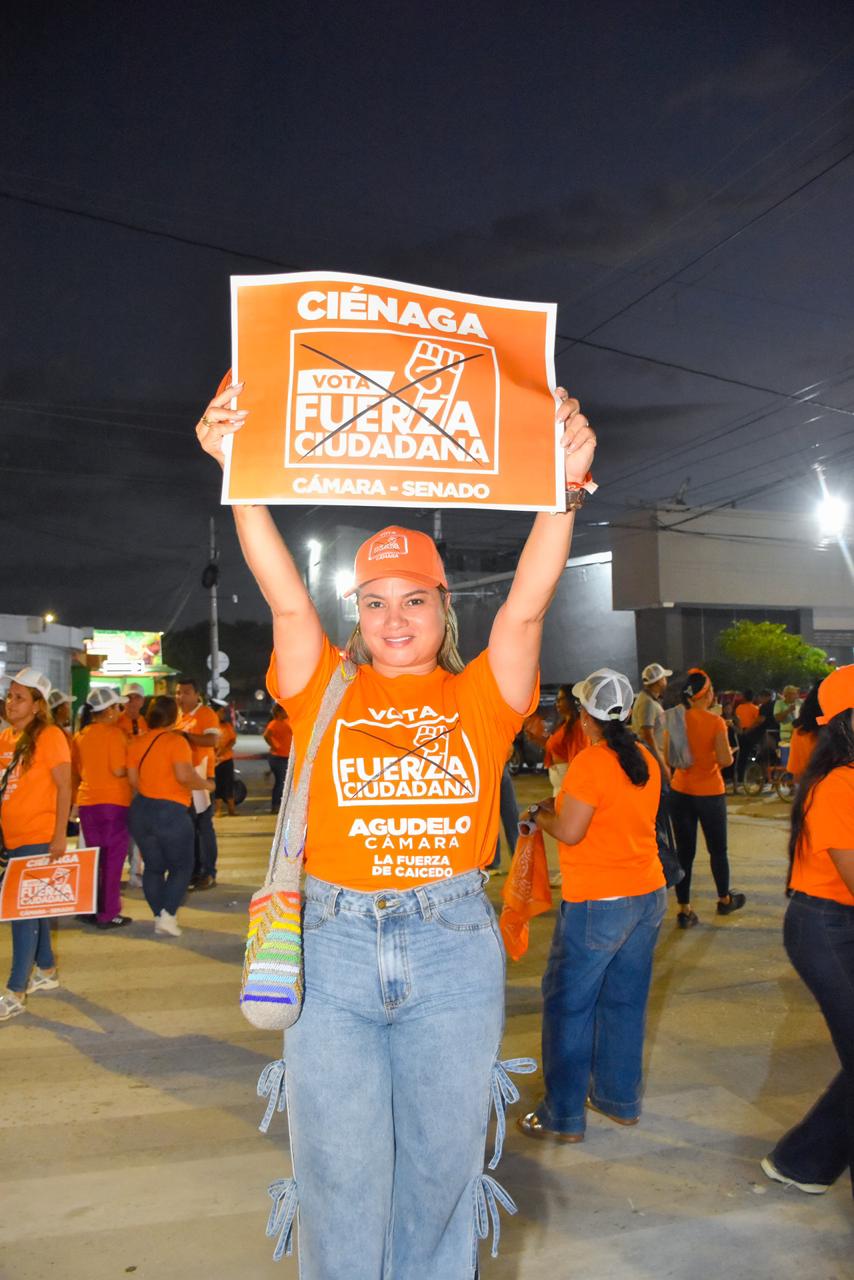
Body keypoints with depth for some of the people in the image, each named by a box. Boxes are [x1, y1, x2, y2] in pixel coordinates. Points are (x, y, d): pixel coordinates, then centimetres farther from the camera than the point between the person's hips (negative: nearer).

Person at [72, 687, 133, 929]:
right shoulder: (113, 732, -12)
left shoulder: (80, 735, 7)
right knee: (113, 858, 2)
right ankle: (108, 914, 4)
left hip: (87, 802, 6)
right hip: (114, 801, -6)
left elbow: (77, 772, 14)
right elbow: (119, 770, -18)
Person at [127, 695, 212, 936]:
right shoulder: (176, 740, -12)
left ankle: (159, 917, 16)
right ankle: (168, 915, -5)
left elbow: (133, 779, 4)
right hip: (171, 811, -5)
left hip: (141, 810, 6)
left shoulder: (137, 743, 5)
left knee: (153, 866, 15)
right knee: (181, 866, 7)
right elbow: (184, 775, -22)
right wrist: (206, 785, -6)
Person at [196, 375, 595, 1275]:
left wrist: (564, 488, -20)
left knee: (441, 1168, 17)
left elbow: (526, 604, -9)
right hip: (335, 944, 0)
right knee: (338, 1181, 12)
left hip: (455, 947, 1)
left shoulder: (479, 697, 3)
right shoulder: (327, 691, 3)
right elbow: (286, 597, -8)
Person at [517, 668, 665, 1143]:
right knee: (626, 1001, 17)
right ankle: (621, 1099, 30)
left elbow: (569, 832, -18)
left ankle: (565, 1116, 12)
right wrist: (565, 807, 15)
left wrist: (543, 816, 2)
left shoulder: (591, 762, -18)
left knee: (570, 1005, 5)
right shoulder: (646, 759, 5)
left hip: (598, 903, -8)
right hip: (649, 894, 8)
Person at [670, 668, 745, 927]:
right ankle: (725, 899, 35)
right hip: (710, 793, -3)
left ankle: (684, 910, 10)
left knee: (684, 851, 8)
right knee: (717, 849, 17)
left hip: (680, 792, 3)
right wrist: (728, 751, 5)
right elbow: (725, 760, -17)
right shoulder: (715, 722, -14)